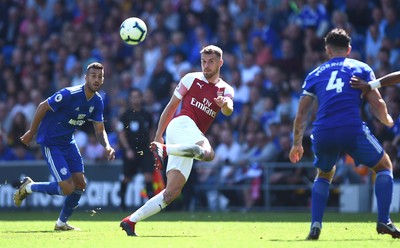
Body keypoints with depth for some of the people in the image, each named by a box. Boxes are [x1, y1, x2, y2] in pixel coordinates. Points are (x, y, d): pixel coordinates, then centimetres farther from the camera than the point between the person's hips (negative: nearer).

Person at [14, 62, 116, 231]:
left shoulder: (97, 101, -2)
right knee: (67, 188, -12)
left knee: (80, 184, 2)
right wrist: (31, 132, -7)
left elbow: (99, 130, 3)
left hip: (68, 142, 8)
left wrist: (107, 146, -18)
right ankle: (28, 187, 11)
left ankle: (62, 223, 21)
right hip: (50, 143, -8)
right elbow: (43, 107, -15)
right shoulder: (70, 94, -25)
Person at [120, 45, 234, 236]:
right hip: (182, 124, -5)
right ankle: (162, 148, -32)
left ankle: (130, 221, -5)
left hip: (186, 146, 5)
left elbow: (228, 111, -4)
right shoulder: (191, 79, 10)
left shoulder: (226, 90, 18)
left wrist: (225, 104, -30)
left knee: (172, 192, -6)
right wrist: (158, 136, 9)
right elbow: (171, 106, 14)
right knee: (208, 153, -37)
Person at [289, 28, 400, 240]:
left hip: (322, 134, 3)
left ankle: (315, 225, 12)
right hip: (353, 129, -3)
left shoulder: (315, 74, 21)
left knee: (324, 175, 30)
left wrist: (297, 144, 29)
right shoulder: (361, 68, 15)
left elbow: (301, 114, 19)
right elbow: (377, 104, 8)